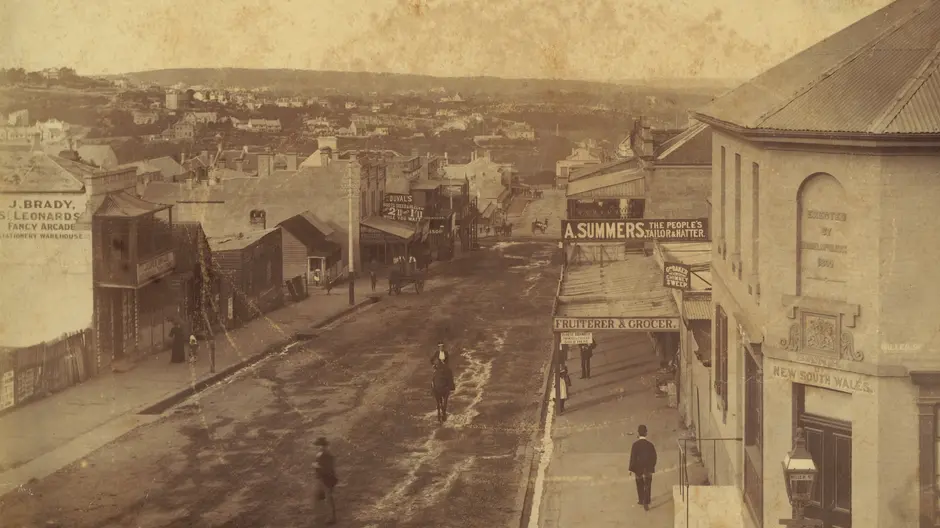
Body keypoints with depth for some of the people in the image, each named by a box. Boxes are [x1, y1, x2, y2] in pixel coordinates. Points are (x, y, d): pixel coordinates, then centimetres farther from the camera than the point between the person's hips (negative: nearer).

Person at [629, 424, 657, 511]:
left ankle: (641, 500, 30)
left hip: (638, 468, 0)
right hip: (648, 468, 0)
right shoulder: (650, 444, -8)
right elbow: (654, 457, -2)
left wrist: (631, 468, -4)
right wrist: (652, 466, 12)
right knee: (647, 486, 1)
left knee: (640, 485, 18)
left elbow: (633, 457, -11)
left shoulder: (635, 444, -13)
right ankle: (646, 503, -7)